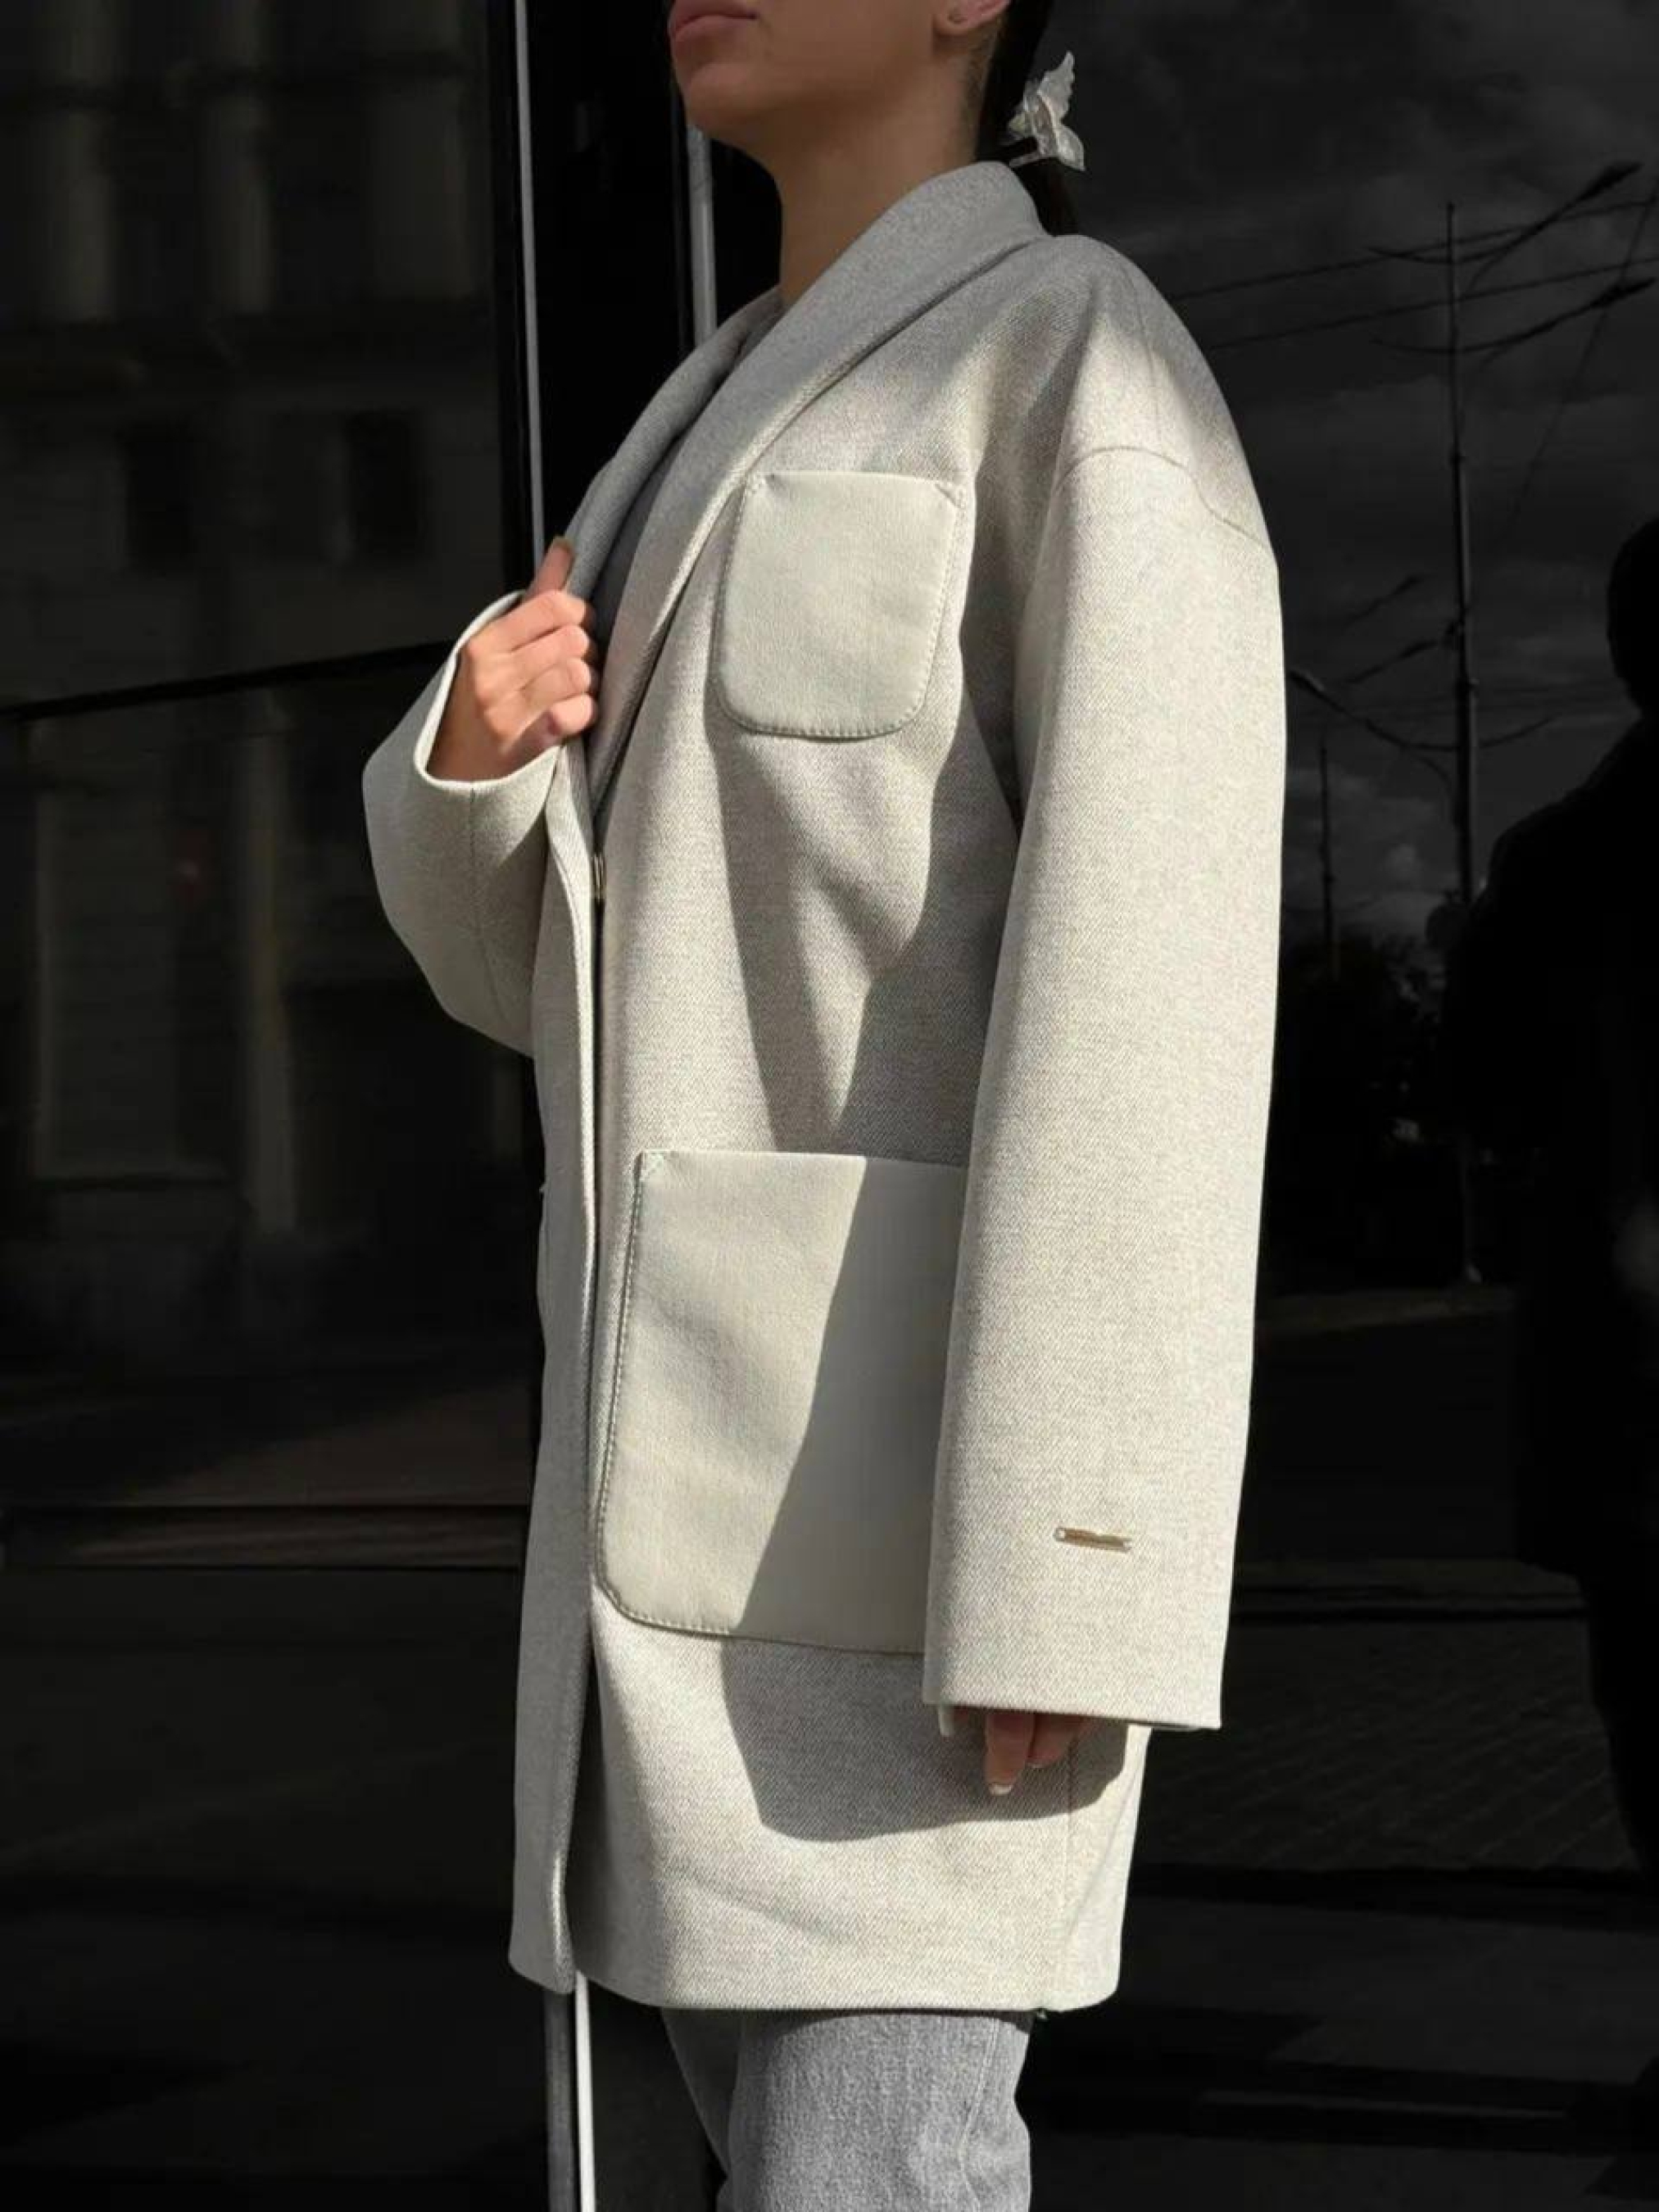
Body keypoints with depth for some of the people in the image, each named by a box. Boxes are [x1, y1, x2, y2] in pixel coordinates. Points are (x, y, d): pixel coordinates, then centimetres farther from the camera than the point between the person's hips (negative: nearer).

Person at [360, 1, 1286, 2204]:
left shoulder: (1086, 359, -7)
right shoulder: (727, 428, 20)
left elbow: (1145, 974, -17)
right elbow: (534, 963, 18)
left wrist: (1066, 1571, -22)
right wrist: (475, 744, -5)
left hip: (927, 1429, -9)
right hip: (703, 1445, 9)